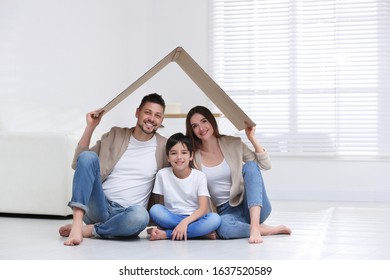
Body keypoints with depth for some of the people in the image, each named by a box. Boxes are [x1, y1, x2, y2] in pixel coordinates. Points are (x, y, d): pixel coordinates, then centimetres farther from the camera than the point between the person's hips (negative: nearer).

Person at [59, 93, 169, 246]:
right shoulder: (115, 135, 10)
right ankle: (77, 224, -32)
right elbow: (77, 163, 6)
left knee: (140, 215, -39)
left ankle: (87, 230, -19)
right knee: (88, 156, -22)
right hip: (99, 206, 1)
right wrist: (90, 127, 0)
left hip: (125, 214, -1)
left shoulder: (164, 147, 8)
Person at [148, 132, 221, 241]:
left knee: (215, 218, -30)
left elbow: (203, 208, -13)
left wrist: (185, 222, -30)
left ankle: (167, 234, -27)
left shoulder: (200, 176, -4)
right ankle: (202, 233, -25)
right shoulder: (162, 174, -1)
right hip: (171, 218, 1)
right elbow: (161, 204, 5)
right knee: (155, 209, -28)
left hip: (194, 218, -1)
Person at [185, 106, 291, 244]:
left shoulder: (233, 144, 4)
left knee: (250, 166, -27)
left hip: (253, 207, 2)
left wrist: (252, 139, -9)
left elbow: (266, 165, -1)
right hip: (225, 211, -1)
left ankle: (255, 226, -37)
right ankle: (266, 230, -17)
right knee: (223, 227, -38)